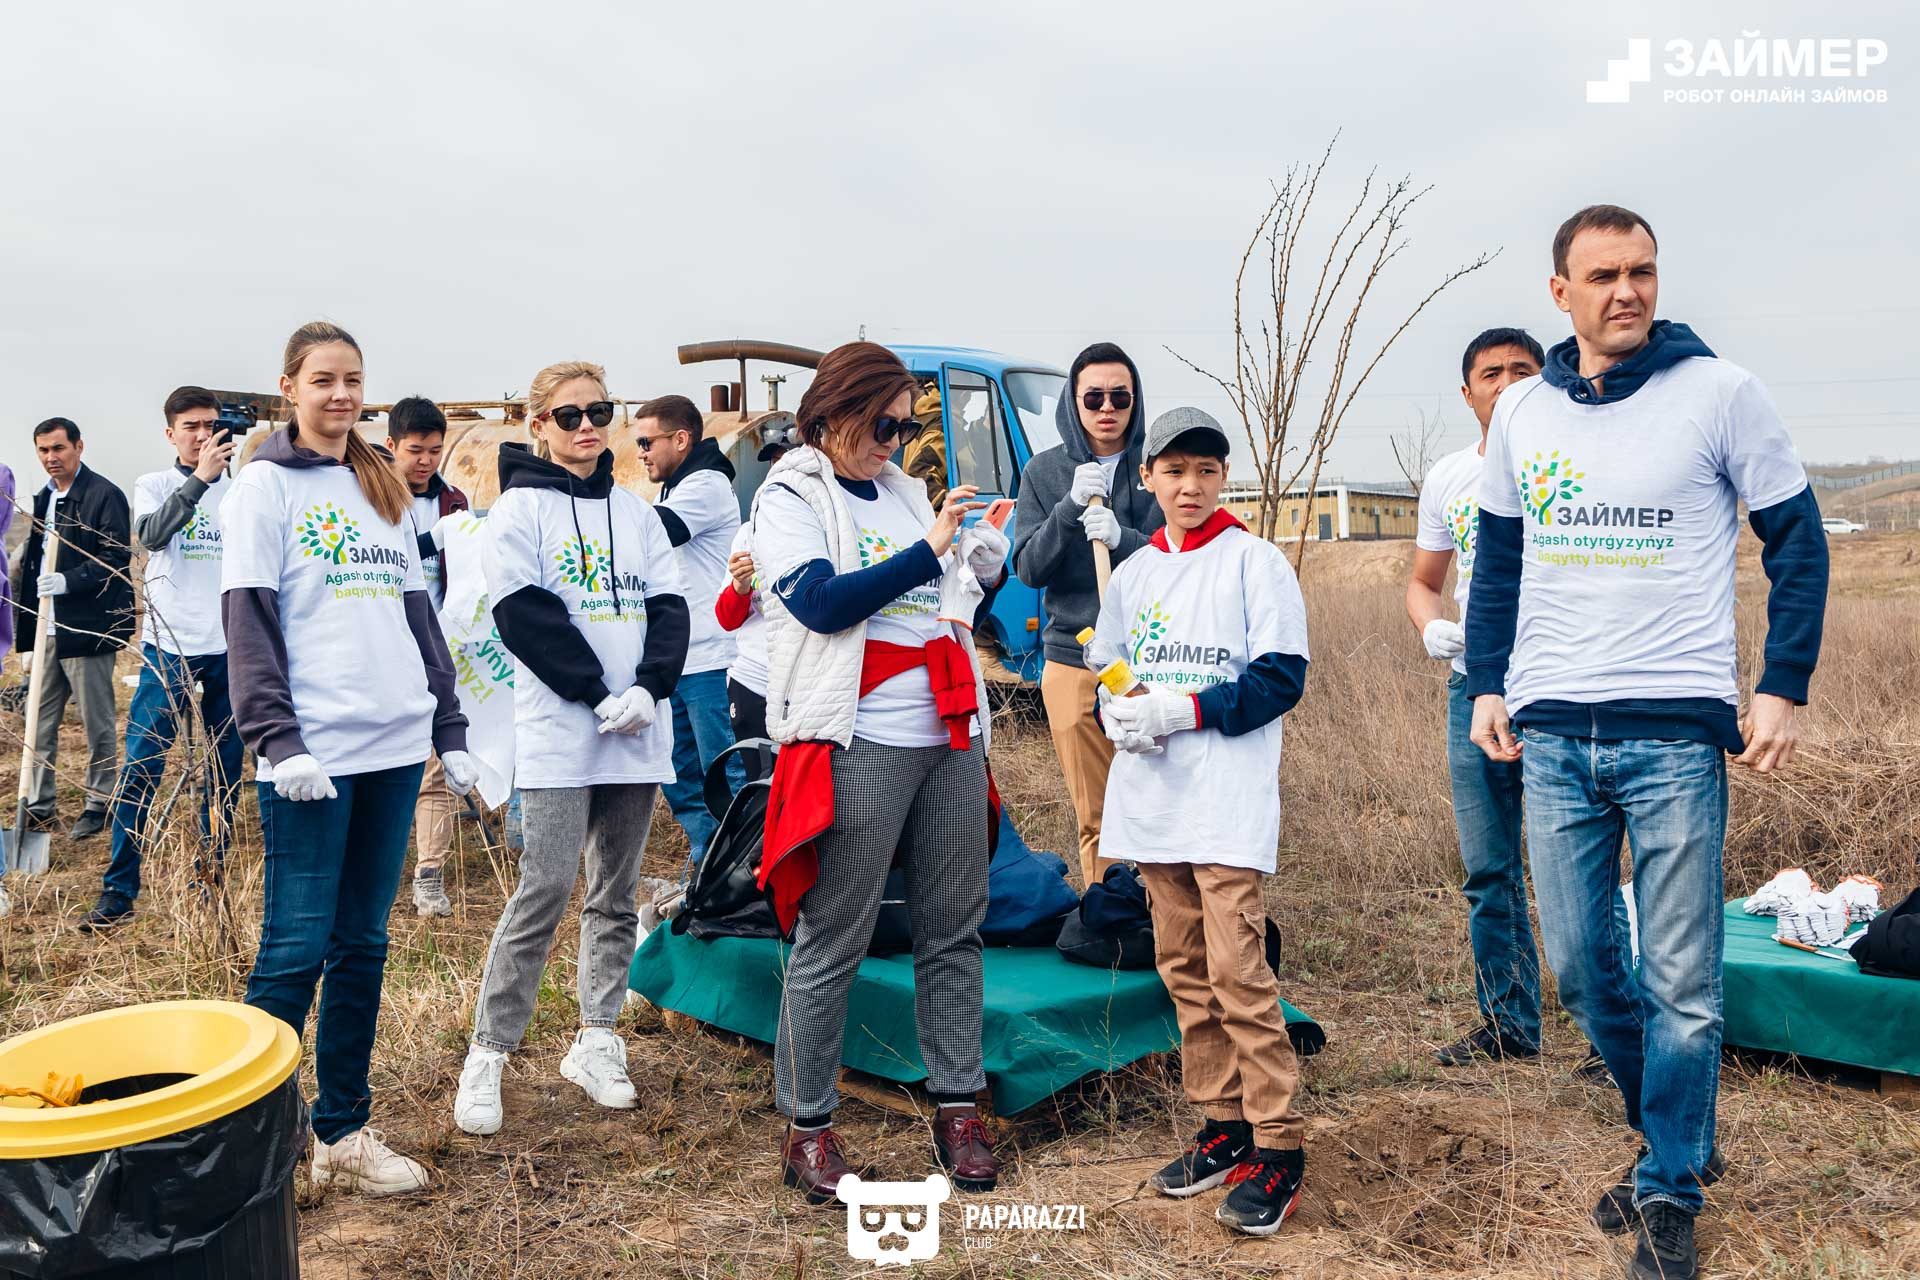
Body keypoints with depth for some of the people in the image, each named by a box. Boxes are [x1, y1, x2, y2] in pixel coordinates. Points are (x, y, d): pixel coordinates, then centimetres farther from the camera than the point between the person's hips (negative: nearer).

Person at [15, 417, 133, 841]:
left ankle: (98, 806, 14)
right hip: (47, 632, 7)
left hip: (86, 631, -7)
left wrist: (69, 580, -28)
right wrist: (26, 638, 16)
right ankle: (38, 809, 20)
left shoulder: (105, 495, -7)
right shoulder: (43, 499, 16)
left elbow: (116, 561, -13)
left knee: (98, 725, 3)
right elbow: (31, 568, 19)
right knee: (39, 727, 10)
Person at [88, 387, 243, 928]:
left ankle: (212, 871, 20)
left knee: (225, 767, 8)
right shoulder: (153, 485, 3)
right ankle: (119, 890, 0)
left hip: (228, 650, 2)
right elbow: (151, 534, -17)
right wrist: (200, 478, -25)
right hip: (168, 647, -2)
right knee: (141, 770, -5)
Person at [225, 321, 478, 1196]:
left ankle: (343, 1131, 20)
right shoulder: (266, 486, 0)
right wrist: (276, 738, -17)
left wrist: (450, 729, 11)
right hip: (310, 754, -5)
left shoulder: (385, 490, 16)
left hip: (394, 746, 6)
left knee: (362, 945, 10)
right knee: (296, 948, -4)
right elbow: (248, 622, -8)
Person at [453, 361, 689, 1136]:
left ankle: (596, 1042, 20)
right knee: (546, 889, -9)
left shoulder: (635, 513, 15)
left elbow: (669, 607, 7)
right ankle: (486, 1056, 3)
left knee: (617, 894, 9)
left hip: (638, 729, 5)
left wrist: (648, 688, -10)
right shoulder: (521, 507, 1)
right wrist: (597, 693, -16)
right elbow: (522, 613, -10)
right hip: (558, 732, -5)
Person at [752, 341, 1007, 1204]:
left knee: (954, 930, 9)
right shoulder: (788, 499, 1)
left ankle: (957, 1108, 20)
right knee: (833, 942, -1)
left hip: (950, 739, 7)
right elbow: (825, 603, -14)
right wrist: (928, 552, -12)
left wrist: (985, 565, 3)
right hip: (858, 745, -6)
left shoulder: (904, 492, 20)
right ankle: (807, 1126, 13)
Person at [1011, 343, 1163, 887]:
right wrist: (1069, 508, -16)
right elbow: (1028, 568, -1)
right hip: (1073, 660, 1)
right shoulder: (1045, 471, 5)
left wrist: (1123, 538, -22)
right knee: (1094, 819, 9)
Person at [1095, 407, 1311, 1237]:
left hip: (1228, 802, -6)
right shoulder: (1132, 574, 13)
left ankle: (1278, 1146, 3)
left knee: (1236, 970, -9)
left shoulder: (1254, 561, -3)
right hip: (1152, 796, 6)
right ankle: (1223, 1123, 25)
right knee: (1182, 968, 11)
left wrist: (1185, 709, -18)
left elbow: (1282, 677, -10)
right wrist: (1119, 714, -4)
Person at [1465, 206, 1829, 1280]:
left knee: (1680, 986, 2)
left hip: (1676, 734, -4)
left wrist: (1783, 689, -6)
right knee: (1582, 970, 11)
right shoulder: (1524, 409, 8)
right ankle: (1681, 1139, 35)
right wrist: (1487, 684, 9)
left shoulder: (1721, 391, -3)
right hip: (1551, 735, 4)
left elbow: (1797, 542, 2)